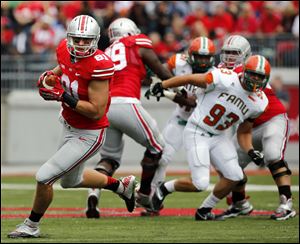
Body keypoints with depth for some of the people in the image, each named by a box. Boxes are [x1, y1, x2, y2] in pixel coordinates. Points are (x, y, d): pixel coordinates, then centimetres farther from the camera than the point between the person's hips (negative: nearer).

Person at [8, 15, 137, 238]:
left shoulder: (98, 65, -30)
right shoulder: (65, 51, -8)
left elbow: (97, 111, -30)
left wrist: (63, 96, -32)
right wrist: (50, 76, -5)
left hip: (88, 135, -9)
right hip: (70, 126, 9)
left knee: (44, 177, -9)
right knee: (71, 180, 29)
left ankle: (31, 226, 14)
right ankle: (121, 186, 48)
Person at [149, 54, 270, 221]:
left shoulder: (258, 103, -3)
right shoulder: (226, 80, -23)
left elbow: (244, 132, 10)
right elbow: (190, 79, -13)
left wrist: (251, 151, -8)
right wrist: (162, 85, -10)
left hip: (218, 137, 6)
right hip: (196, 133, -6)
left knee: (234, 176, -6)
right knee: (200, 184, -15)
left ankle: (204, 211, 15)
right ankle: (165, 188, 15)